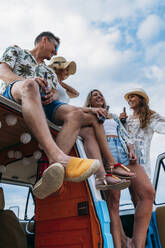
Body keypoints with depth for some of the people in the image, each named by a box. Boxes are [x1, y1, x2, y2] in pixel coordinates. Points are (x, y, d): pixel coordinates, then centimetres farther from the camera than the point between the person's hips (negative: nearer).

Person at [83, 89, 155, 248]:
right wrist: (90, 110, -11)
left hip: (123, 152, 5)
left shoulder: (113, 116, 34)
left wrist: (131, 150, 8)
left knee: (148, 192, -13)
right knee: (113, 200, -14)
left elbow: (125, 135, 26)